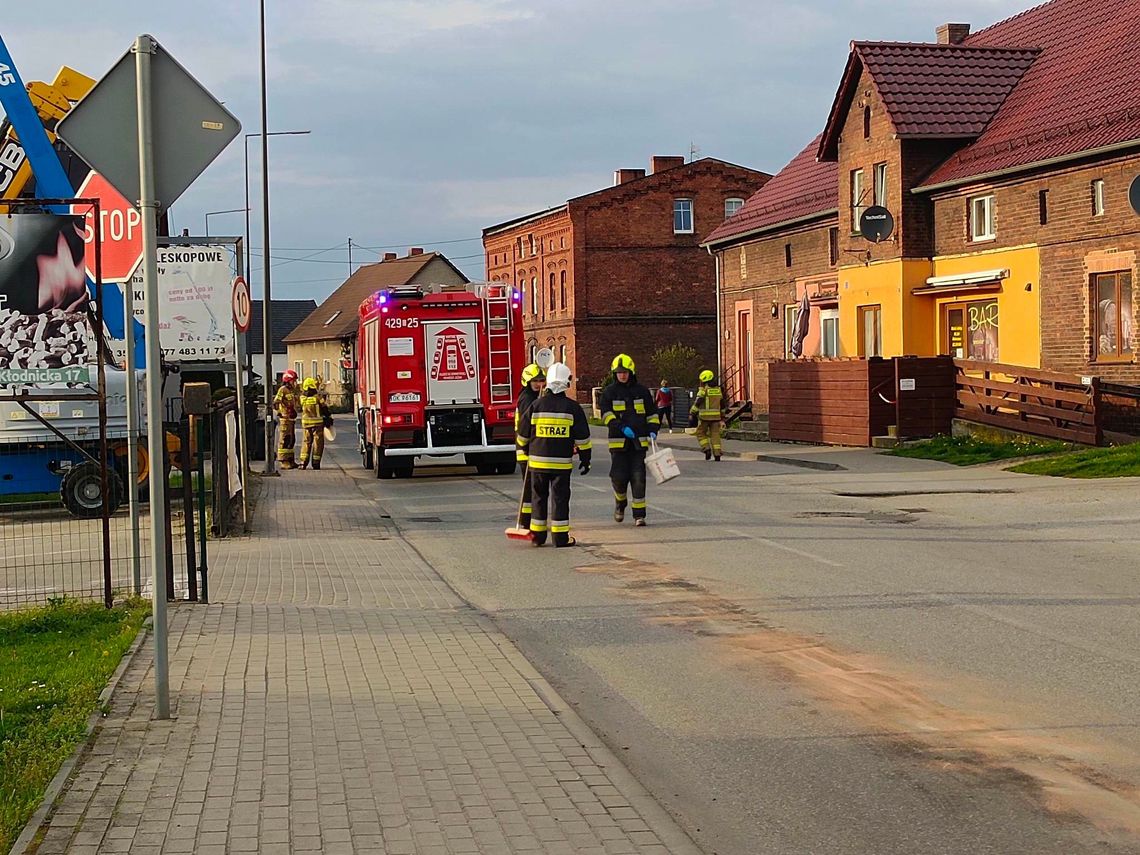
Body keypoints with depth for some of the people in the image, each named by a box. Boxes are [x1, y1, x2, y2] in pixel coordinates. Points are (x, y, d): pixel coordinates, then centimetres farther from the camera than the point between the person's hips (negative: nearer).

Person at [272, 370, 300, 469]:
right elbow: (275, 403, -17)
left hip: (292, 418, 9)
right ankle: (284, 462, -10)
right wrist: (279, 412, -20)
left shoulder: (293, 391, 17)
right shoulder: (282, 390, -10)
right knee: (285, 439, -9)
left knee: (291, 440, 14)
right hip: (285, 418, -9)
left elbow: (298, 403, 33)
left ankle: (290, 461, 22)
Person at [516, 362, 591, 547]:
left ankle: (537, 535, 15)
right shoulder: (573, 407, -5)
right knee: (560, 498, 3)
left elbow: (523, 435, 8)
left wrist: (528, 451, 26)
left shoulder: (536, 406, -1)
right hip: (562, 462, -2)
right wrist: (585, 460, 7)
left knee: (539, 497, 13)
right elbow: (582, 438, -3)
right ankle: (560, 537, 1)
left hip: (538, 461, 2)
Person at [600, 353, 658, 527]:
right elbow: (606, 414, -8)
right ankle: (620, 503, 27)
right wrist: (622, 427, -21)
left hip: (639, 442, 1)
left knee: (638, 478, -3)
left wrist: (653, 430, -1)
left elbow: (651, 413, 16)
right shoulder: (609, 392, 3)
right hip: (618, 441, -1)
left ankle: (639, 514, 2)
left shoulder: (642, 391, 9)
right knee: (619, 477, -4)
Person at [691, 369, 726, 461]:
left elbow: (697, 403, -11)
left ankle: (707, 449, -5)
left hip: (705, 416, -5)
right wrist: (723, 416, 25)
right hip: (716, 416, 5)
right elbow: (722, 404, 16)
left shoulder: (704, 390, -9)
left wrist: (692, 413, -1)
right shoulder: (718, 390, 10)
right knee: (715, 435, 7)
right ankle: (717, 454, 0)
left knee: (701, 433, 11)